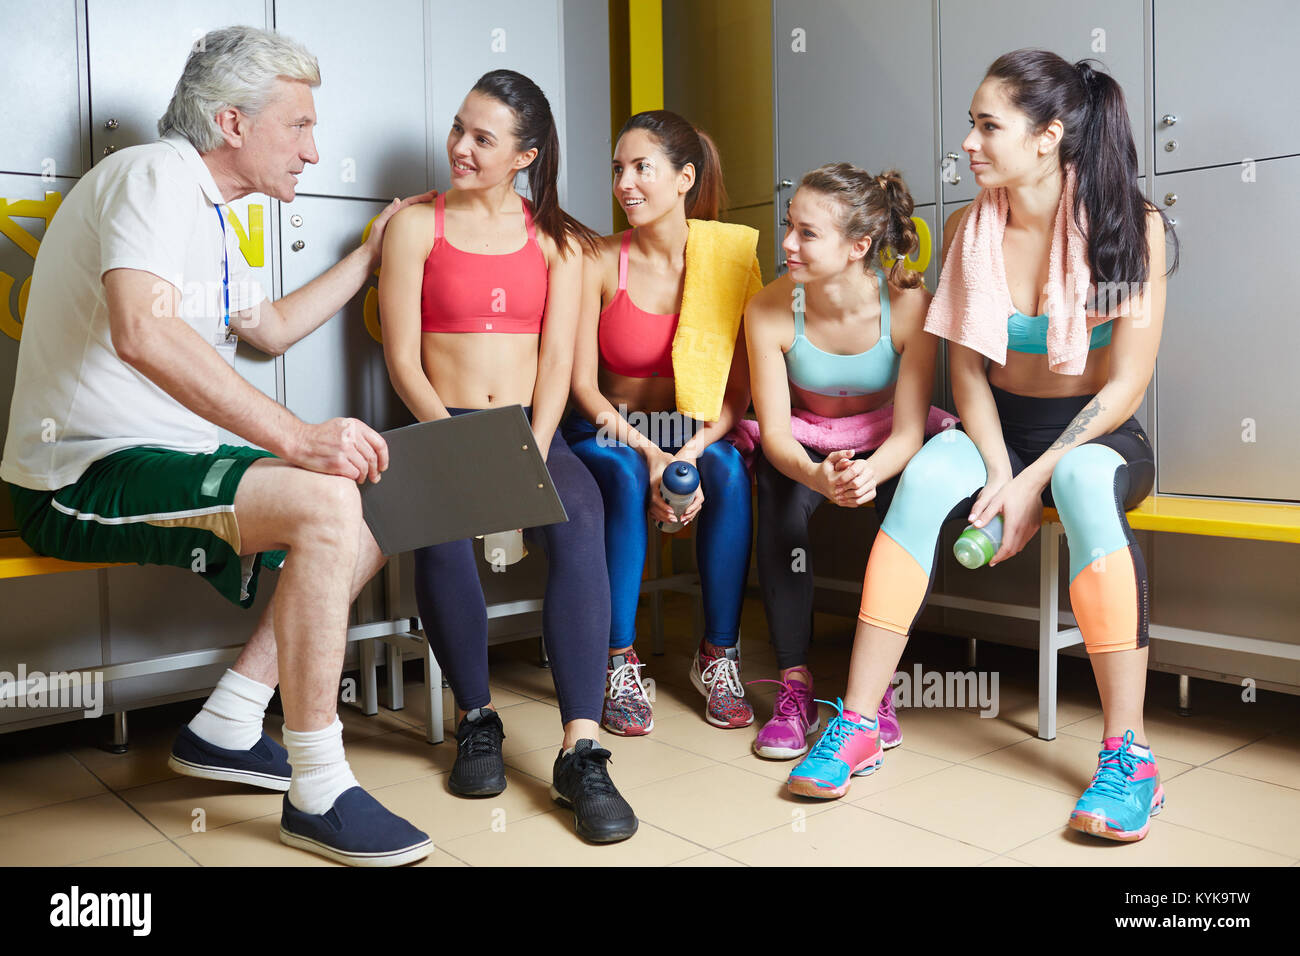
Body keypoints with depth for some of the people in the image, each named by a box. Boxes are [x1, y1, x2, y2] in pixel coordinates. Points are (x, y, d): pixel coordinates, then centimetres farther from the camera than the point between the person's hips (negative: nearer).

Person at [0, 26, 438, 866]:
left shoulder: (206, 210, 19)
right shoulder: (154, 175, -13)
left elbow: (271, 328, 31)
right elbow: (143, 332, -32)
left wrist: (369, 257, 31)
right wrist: (295, 438, -35)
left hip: (165, 463, 10)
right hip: (89, 473, -10)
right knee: (325, 502, -30)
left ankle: (225, 730, 8)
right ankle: (318, 795, -21)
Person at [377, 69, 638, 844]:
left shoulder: (557, 239, 13)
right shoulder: (416, 226, 8)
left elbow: (557, 361, 3)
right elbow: (403, 360, -1)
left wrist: (534, 452, -14)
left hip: (531, 430, 1)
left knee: (580, 518, -31)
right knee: (438, 523, -33)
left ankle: (582, 750, -32)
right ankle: (477, 719, -10)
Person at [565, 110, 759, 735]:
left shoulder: (729, 257, -4)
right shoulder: (599, 263, -6)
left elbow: (738, 389, -6)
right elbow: (582, 384, -8)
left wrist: (693, 451, -24)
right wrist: (647, 452, -22)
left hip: (700, 433, 1)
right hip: (610, 432, -1)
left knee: (729, 470, -30)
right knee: (624, 476, -33)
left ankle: (718, 654, -15)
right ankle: (619, 662, -19)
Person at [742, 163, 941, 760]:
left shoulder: (909, 303, -23)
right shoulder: (769, 310, -20)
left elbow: (907, 431, -22)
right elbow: (775, 432, -20)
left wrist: (866, 473, -46)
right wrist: (817, 476, -44)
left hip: (883, 445, 0)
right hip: (802, 448, 0)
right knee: (780, 502, -32)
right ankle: (794, 687, -23)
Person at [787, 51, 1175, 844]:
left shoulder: (1133, 227, -10)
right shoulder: (971, 228, 0)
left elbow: (1125, 384, -12)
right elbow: (968, 368, -2)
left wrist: (1032, 481, -22)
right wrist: (999, 472, -18)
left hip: (1097, 433, -2)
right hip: (1000, 426, 2)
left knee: (1084, 484, -38)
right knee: (926, 477, -31)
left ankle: (1128, 756, -32)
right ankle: (857, 726, -27)